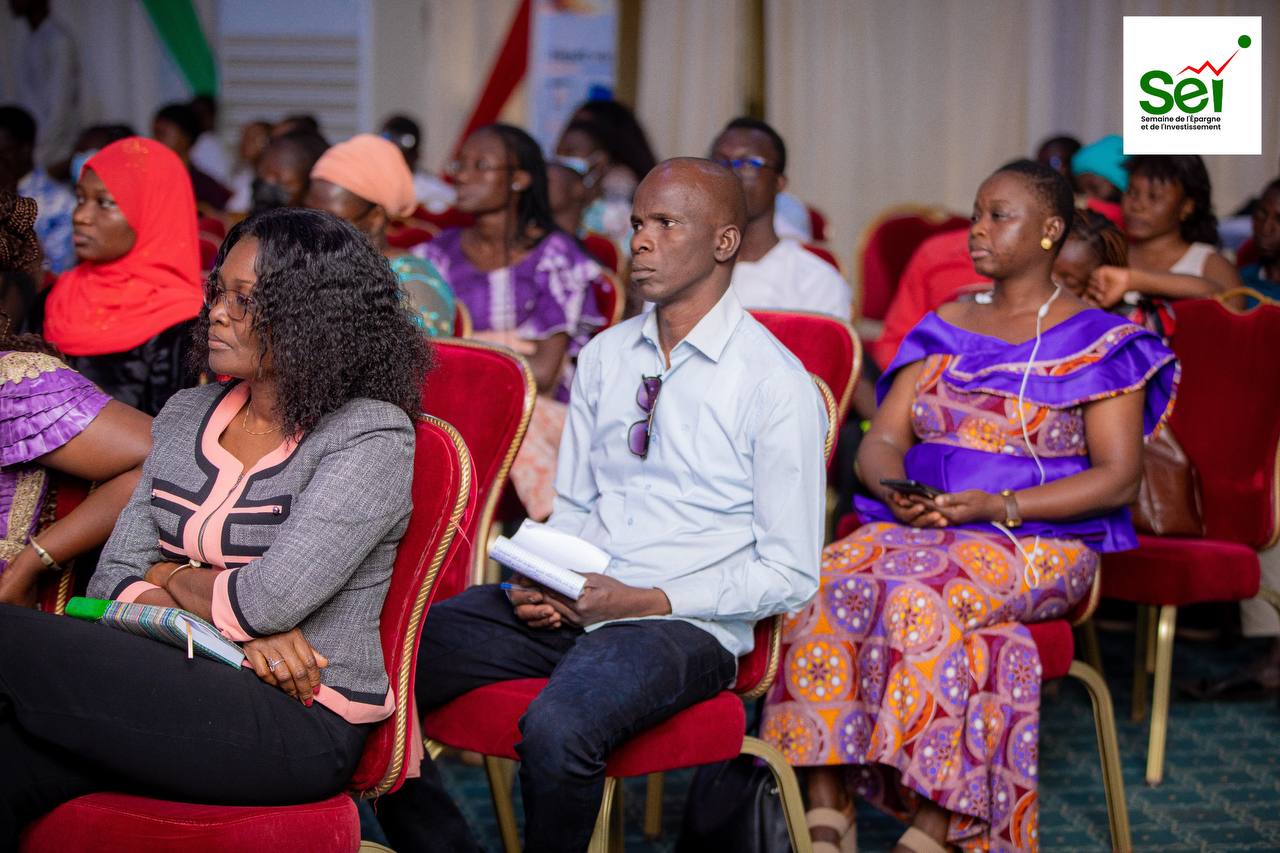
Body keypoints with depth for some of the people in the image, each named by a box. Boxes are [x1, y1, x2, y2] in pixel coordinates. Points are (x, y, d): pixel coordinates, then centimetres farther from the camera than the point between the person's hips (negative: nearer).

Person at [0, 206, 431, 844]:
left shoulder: (372, 437, -5)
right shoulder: (186, 415, 16)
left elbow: (268, 599, -17)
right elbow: (112, 580, 9)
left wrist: (171, 578, 3)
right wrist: (235, 629, -9)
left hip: (302, 724, -6)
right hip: (181, 690, 6)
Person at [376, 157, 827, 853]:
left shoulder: (775, 384, -6)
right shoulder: (604, 356, 13)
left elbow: (789, 575, -7)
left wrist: (641, 601, -16)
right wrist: (540, 582, -3)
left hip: (681, 623, -6)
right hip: (569, 605, 6)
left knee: (556, 729, -36)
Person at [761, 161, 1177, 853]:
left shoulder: (1099, 342, 3)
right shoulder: (942, 329, 19)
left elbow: (1118, 479, -6)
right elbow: (881, 441, 14)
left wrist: (999, 506, -17)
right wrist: (893, 488, -11)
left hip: (1040, 543, -5)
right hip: (916, 527, 5)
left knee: (923, 600, -36)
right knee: (828, 582, -28)